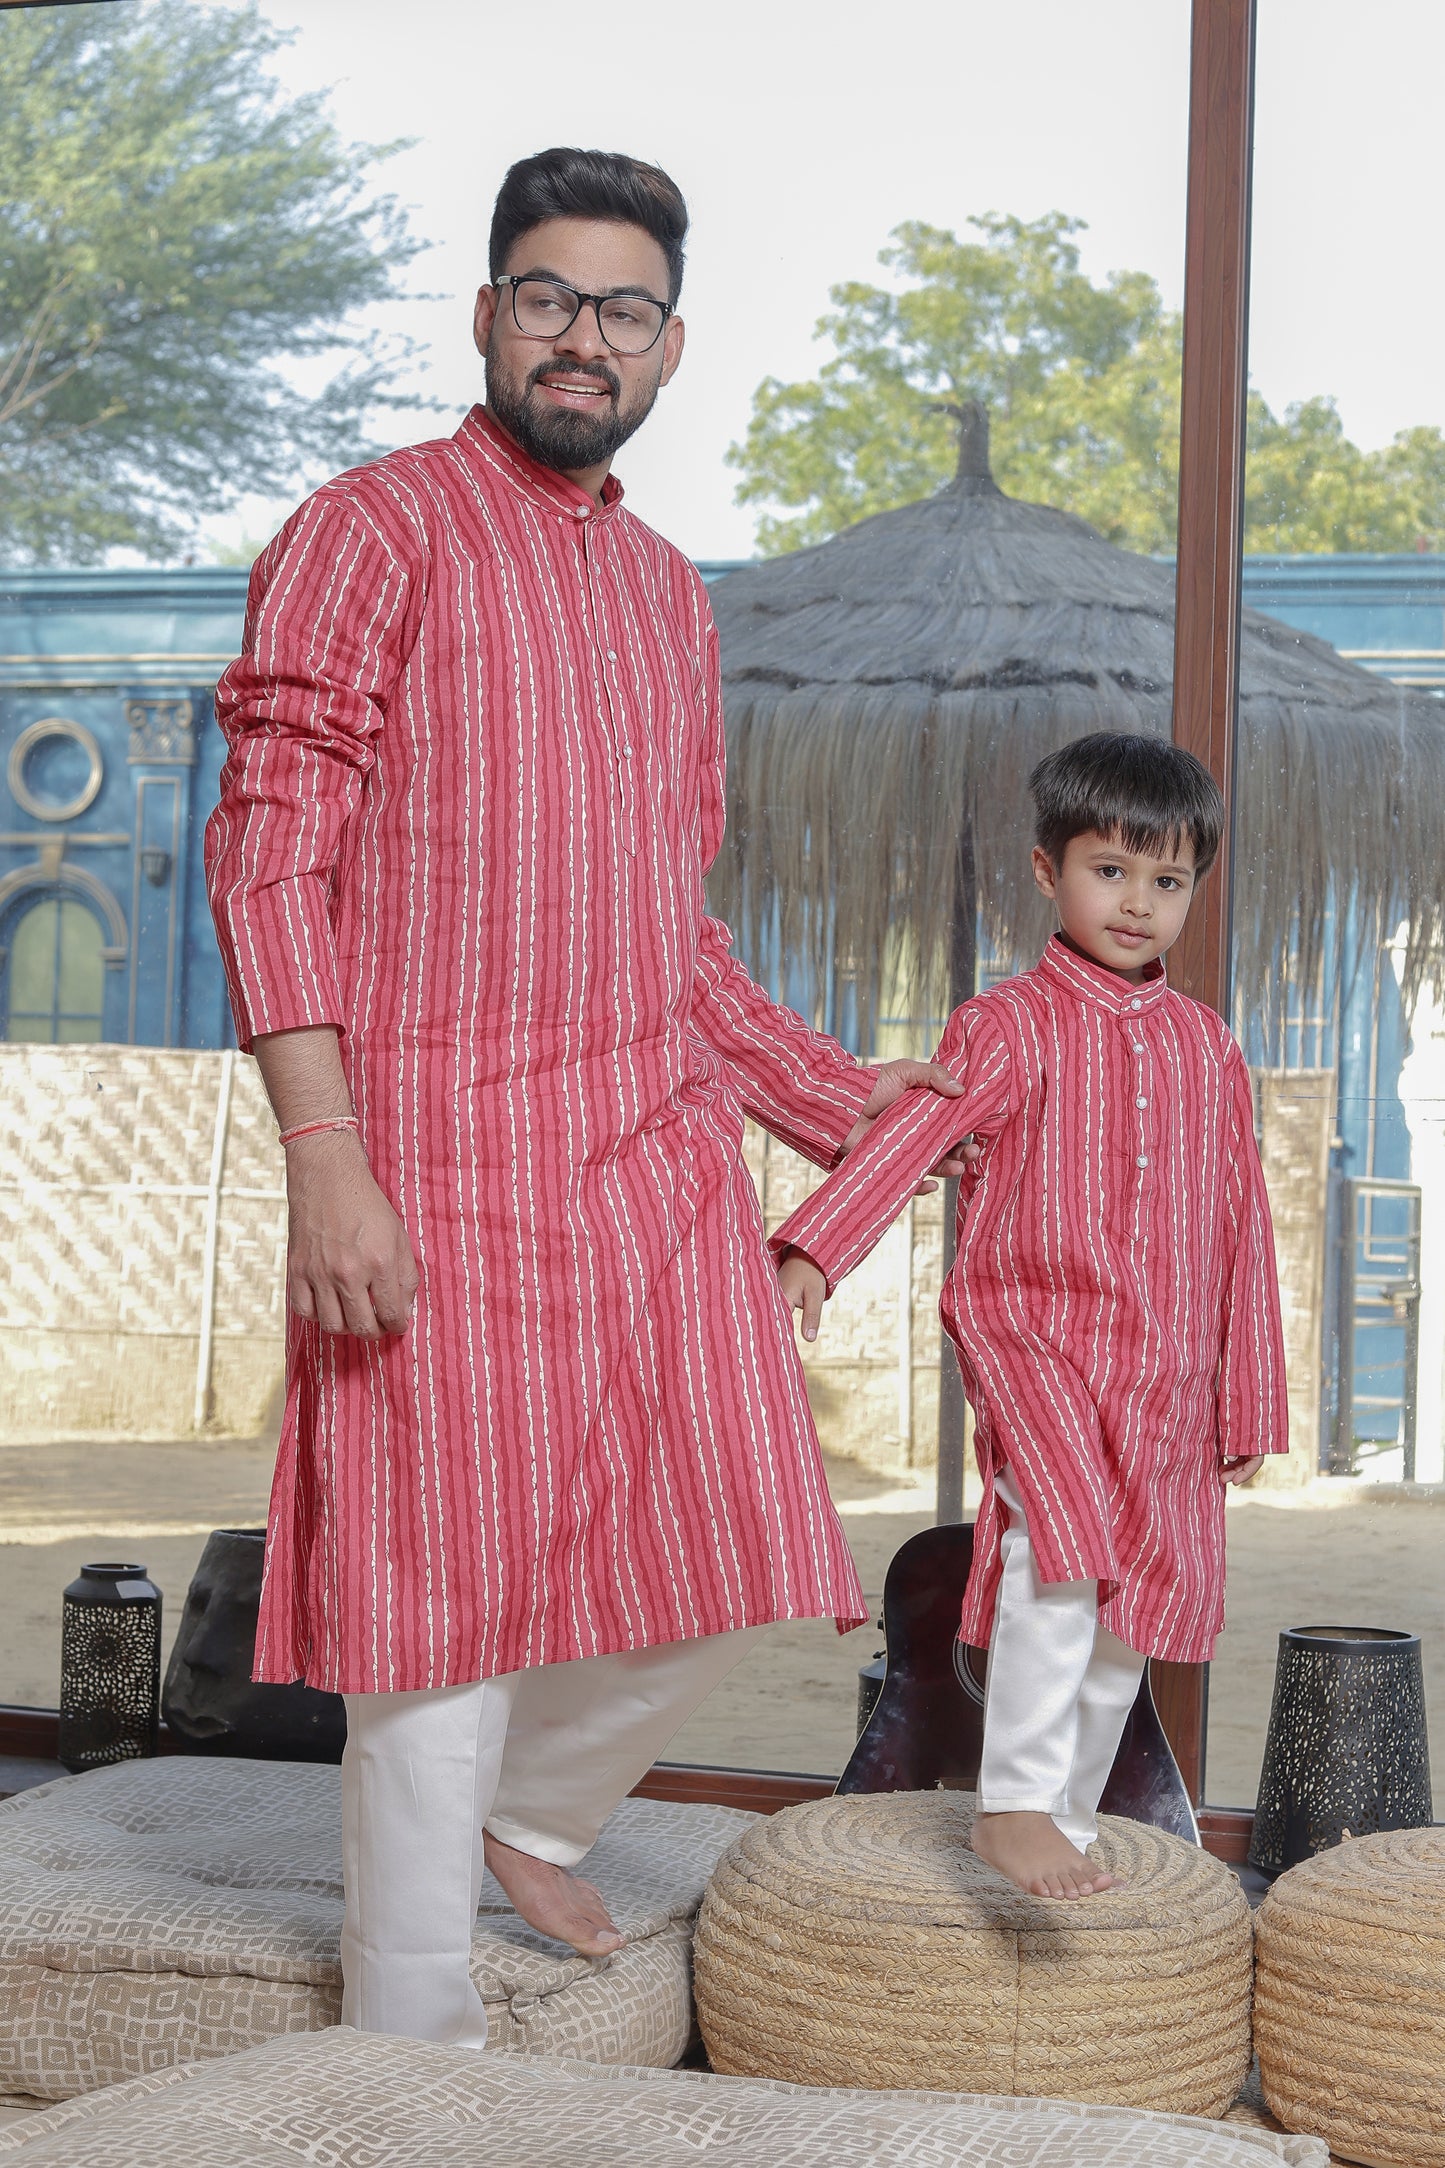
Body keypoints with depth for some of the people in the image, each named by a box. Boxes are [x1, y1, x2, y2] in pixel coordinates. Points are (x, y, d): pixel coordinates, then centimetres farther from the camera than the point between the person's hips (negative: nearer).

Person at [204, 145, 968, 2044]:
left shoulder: (668, 590, 20)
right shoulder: (374, 531, -1)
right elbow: (270, 855, -10)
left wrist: (837, 1099, 23)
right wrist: (325, 1158, -19)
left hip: (664, 1154, 7)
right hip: (441, 1166, -6)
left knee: (716, 1568, 8)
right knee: (448, 1592, -3)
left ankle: (529, 1818, 36)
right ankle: (413, 2060, 12)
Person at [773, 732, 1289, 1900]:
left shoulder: (1207, 1048, 12)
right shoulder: (1008, 1026, -1)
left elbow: (1241, 1230, 16)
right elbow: (913, 1134, -17)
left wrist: (1249, 1400, 15)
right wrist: (816, 1248, -33)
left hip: (1166, 1374, 5)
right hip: (1032, 1333, -5)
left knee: (1131, 1609, 9)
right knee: (1061, 1541, -26)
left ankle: (1070, 1824, 25)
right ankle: (1013, 1805, -19)